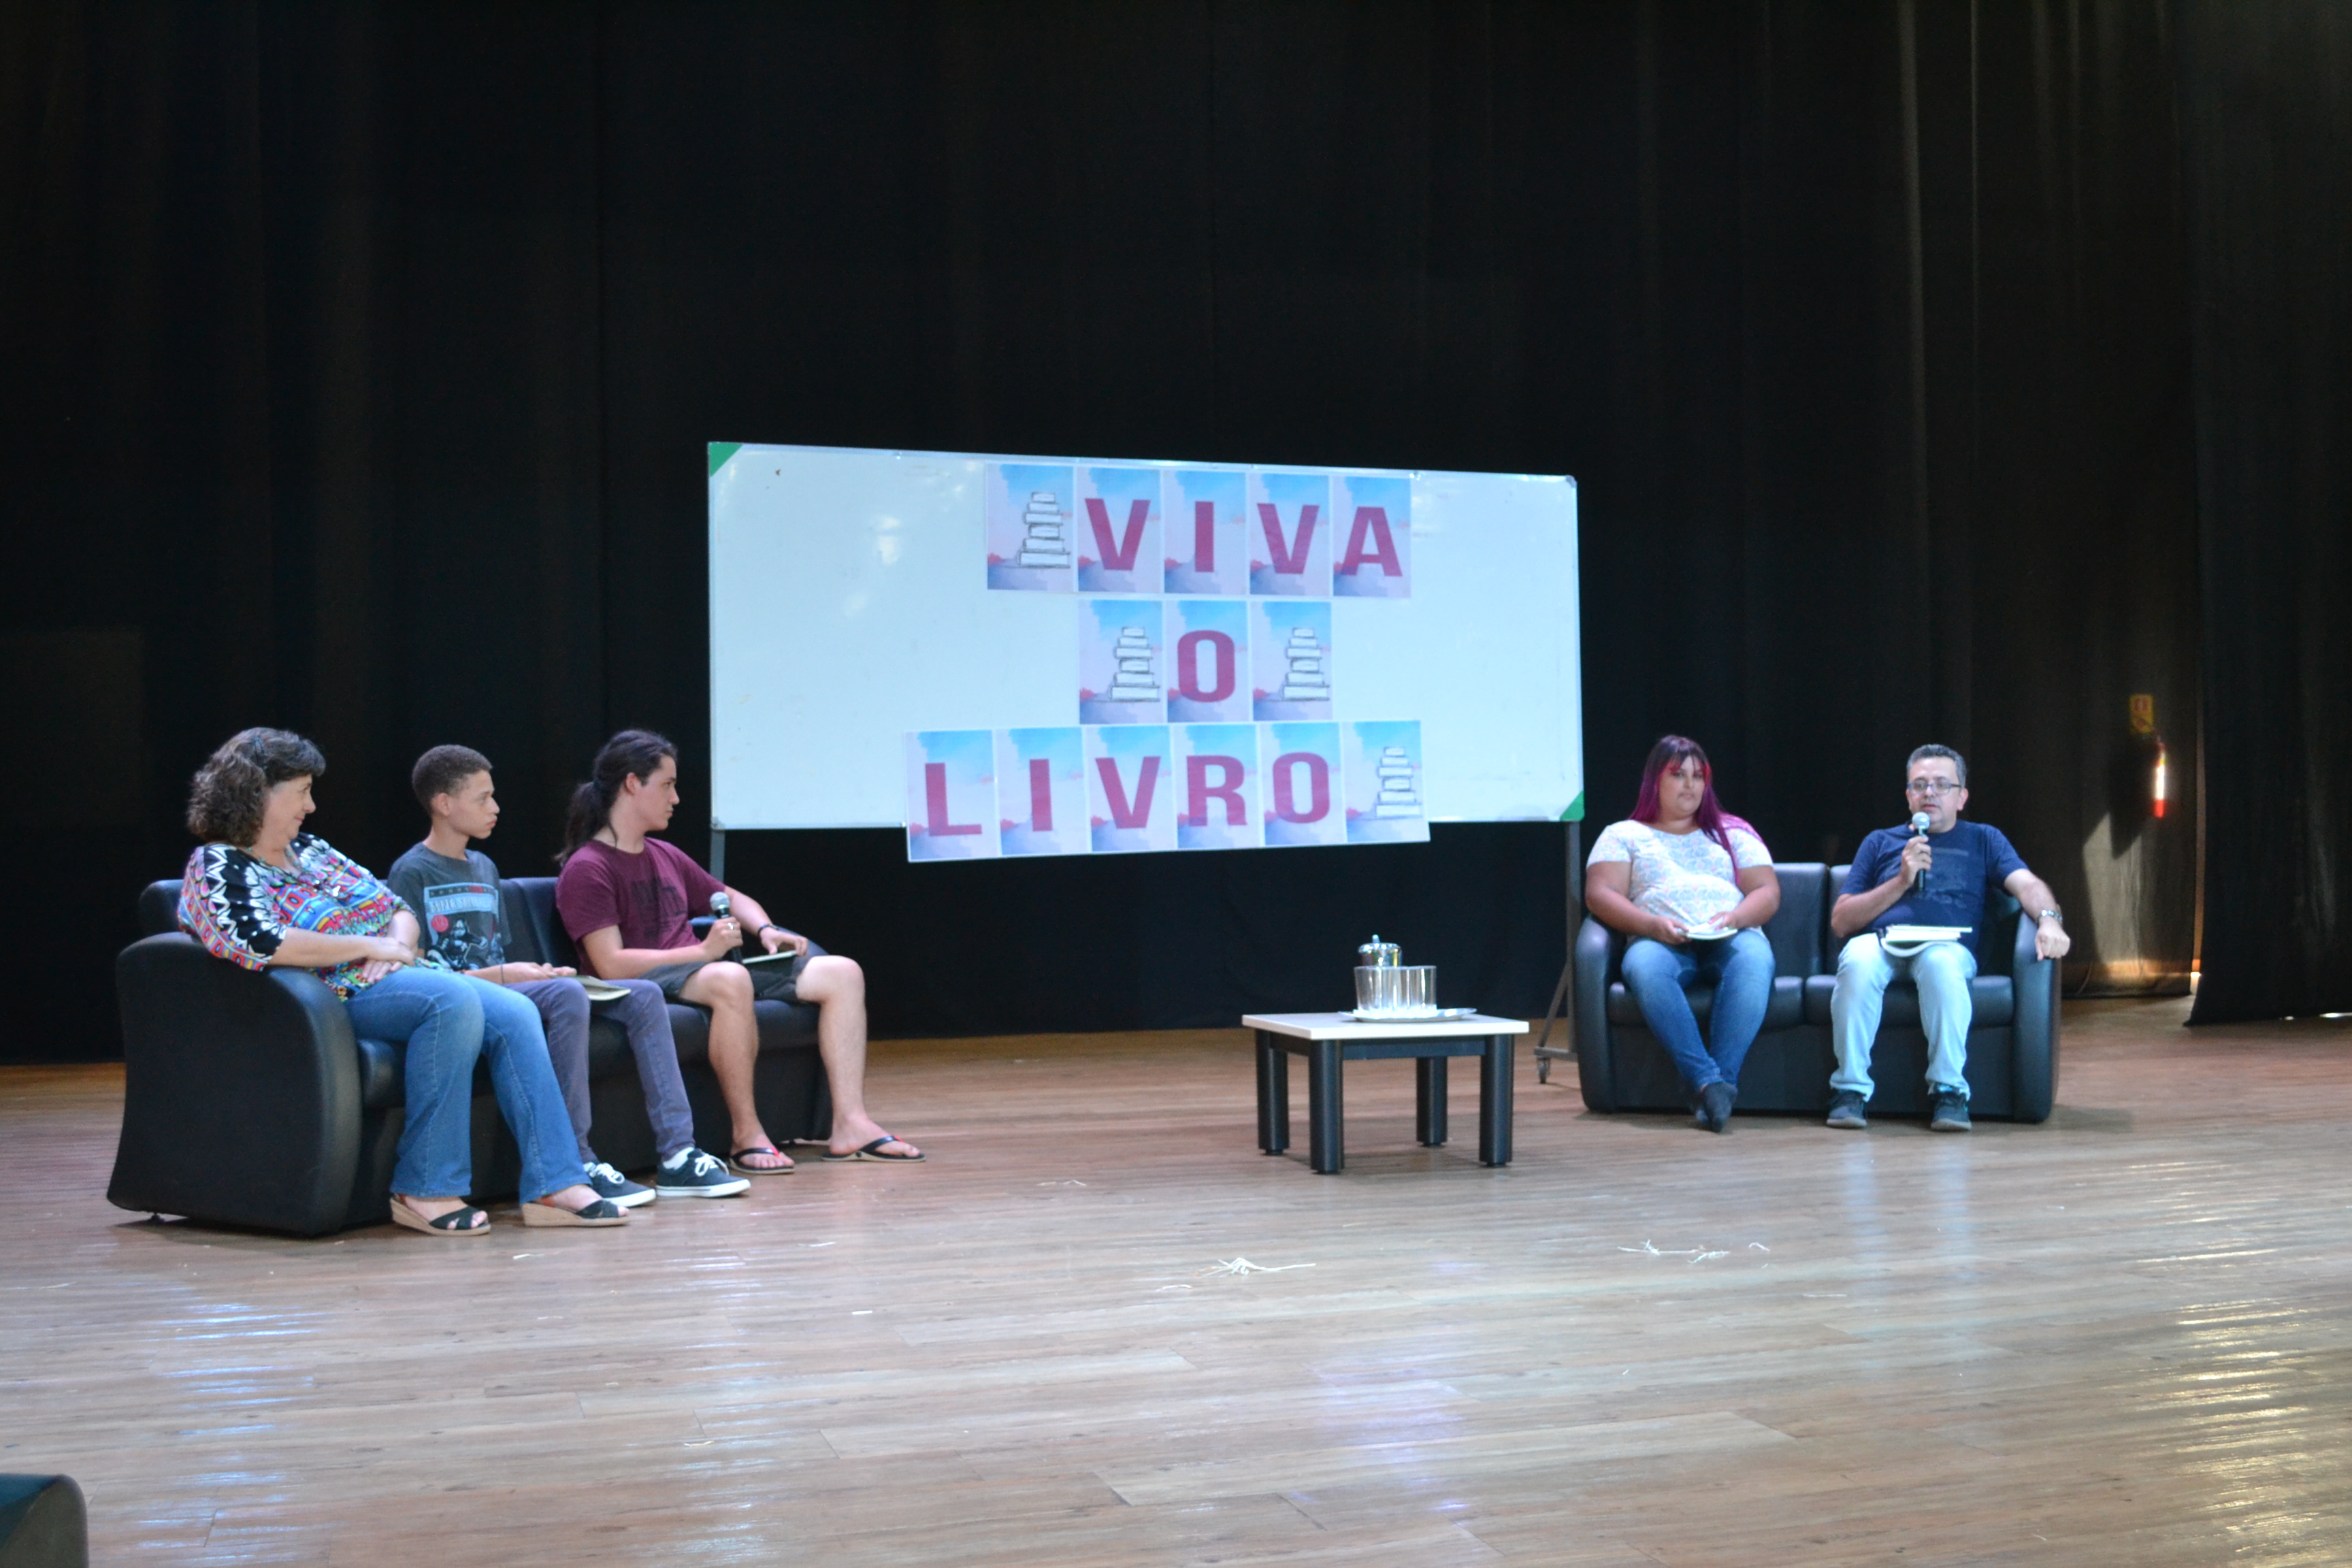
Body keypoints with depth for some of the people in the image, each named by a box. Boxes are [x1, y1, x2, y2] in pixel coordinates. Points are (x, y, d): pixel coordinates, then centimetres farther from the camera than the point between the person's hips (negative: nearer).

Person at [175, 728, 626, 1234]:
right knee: (453, 999, -33)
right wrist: (370, 947, -15)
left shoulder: (310, 851, 22)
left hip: (394, 980, 8)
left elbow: (401, 912, 22)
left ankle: (553, 1186, -22)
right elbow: (264, 944, -22)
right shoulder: (217, 868, -2)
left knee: (515, 1014, -15)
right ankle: (425, 1189, -31)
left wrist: (398, 943, -2)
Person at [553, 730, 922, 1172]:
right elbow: (611, 965, -17)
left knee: (842, 973, -3)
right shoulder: (587, 869, -6)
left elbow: (731, 898, 33)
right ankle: (747, 1135, -32)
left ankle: (850, 1124, -14)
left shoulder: (665, 856, 21)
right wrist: (703, 951, -20)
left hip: (701, 969, 9)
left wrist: (766, 931, 10)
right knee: (729, 979, -42)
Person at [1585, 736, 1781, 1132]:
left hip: (1730, 939, 1)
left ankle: (1722, 1079, -43)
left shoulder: (1734, 833, 27)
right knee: (1644, 967, -39)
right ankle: (1708, 1081, -46)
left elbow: (1768, 893, 16)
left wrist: (1734, 918, -8)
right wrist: (1652, 924, -12)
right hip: (1661, 941, -1)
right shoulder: (1623, 835, 21)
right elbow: (1599, 895, 6)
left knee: (1754, 959, -37)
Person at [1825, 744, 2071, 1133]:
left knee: (1942, 962, -39)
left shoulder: (1983, 840, 25)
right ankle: (1850, 1090, -28)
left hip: (1946, 945, -1)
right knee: (1858, 960, -37)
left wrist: (2049, 920, -17)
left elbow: (2028, 885, 6)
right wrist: (1902, 880, 5)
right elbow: (1841, 922, 16)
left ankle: (1948, 1092, -30)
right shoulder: (1881, 842, 26)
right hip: (1879, 941, 1)